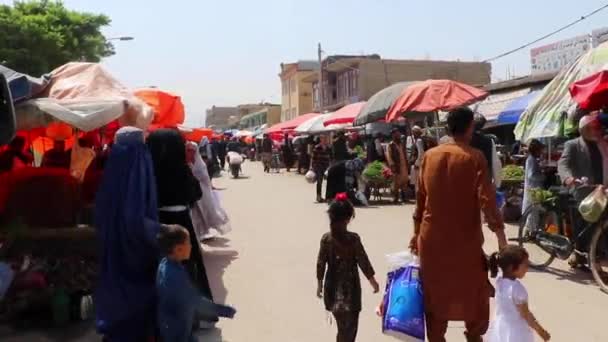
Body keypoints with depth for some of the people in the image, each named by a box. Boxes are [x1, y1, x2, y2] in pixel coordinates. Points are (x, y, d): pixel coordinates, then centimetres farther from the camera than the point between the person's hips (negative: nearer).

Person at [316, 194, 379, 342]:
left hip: (332, 286, 4)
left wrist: (320, 283, 10)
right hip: (350, 286, -4)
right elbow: (363, 260, -10)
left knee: (343, 324, 20)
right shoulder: (353, 238, -15)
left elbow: (321, 263, -1)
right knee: (349, 326, 5)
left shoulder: (326, 238, -6)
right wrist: (372, 280, 2)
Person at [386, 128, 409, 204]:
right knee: (396, 182, -5)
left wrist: (407, 164, 10)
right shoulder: (391, 145, -5)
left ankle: (403, 197, 19)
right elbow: (389, 156, -9)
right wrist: (392, 165, -17)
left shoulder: (402, 144, 15)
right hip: (396, 166, -6)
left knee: (404, 182, 8)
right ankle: (395, 198, 3)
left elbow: (405, 155, 18)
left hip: (404, 166, 6)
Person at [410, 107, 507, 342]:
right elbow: (486, 199, -16)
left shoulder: (429, 156, 3)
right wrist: (500, 234, -13)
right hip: (465, 239, -3)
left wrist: (416, 232, 14)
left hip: (431, 238, 3)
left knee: (435, 293, 13)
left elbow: (421, 197, 7)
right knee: (474, 291, 15)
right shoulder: (474, 157, -9)